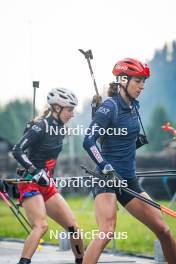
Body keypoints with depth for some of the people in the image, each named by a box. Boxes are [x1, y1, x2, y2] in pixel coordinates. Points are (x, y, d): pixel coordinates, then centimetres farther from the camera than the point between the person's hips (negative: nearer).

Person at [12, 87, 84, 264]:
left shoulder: (59, 129, 10)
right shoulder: (41, 126, -14)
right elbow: (18, 151, -22)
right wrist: (35, 172, -30)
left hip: (47, 186, 8)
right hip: (30, 184, -8)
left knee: (73, 227, 1)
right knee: (41, 225, -28)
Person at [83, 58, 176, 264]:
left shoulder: (133, 106, 11)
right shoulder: (109, 107, -12)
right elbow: (89, 141, -23)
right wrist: (107, 169, -29)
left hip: (129, 181, 8)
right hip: (107, 180, -8)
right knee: (107, 233, -26)